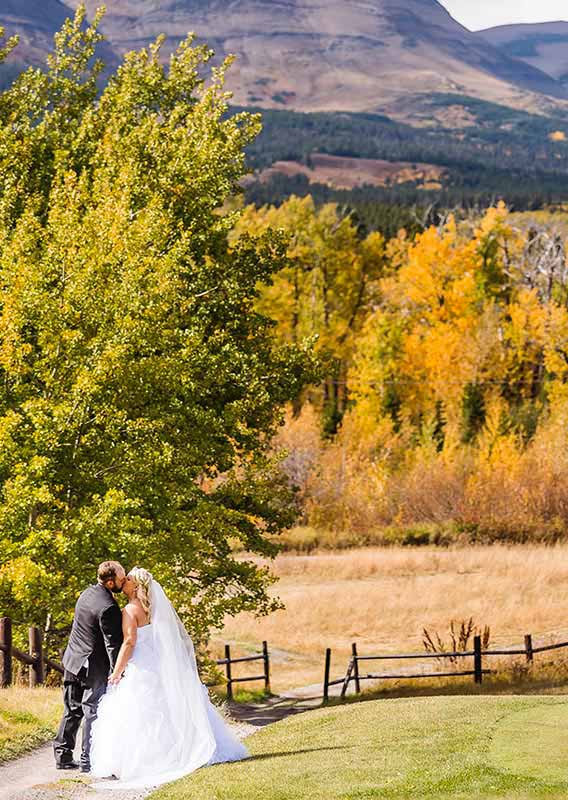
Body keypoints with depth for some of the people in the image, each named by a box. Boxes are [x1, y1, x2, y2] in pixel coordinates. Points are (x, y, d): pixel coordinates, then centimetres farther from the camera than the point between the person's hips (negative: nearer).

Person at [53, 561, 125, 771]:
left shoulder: (87, 593, 3)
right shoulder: (108, 608, -24)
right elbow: (113, 644, -21)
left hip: (72, 660, 8)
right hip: (93, 667, -8)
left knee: (72, 710, 15)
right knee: (93, 713, 1)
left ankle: (63, 756, 19)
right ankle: (88, 760, 5)